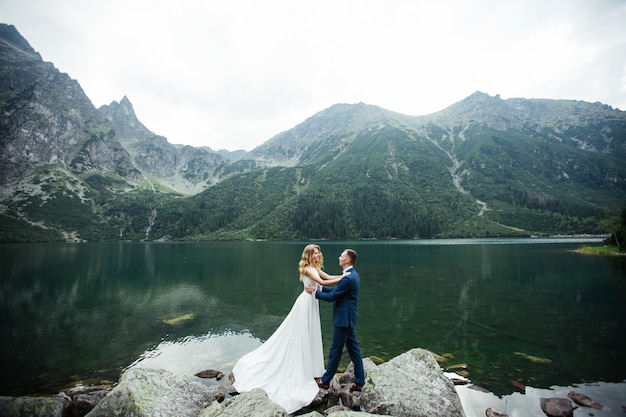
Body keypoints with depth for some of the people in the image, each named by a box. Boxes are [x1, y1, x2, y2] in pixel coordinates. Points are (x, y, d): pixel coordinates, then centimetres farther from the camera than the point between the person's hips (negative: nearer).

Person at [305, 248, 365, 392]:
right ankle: (359, 381, 25)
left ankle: (325, 380, 21)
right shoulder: (354, 274, 8)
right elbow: (337, 291, 14)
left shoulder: (348, 278, -25)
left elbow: (331, 297, -20)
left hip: (343, 319, -10)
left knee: (336, 349, 5)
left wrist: (314, 292, -9)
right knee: (353, 348, 15)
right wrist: (321, 288, 11)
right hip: (348, 318, 10)